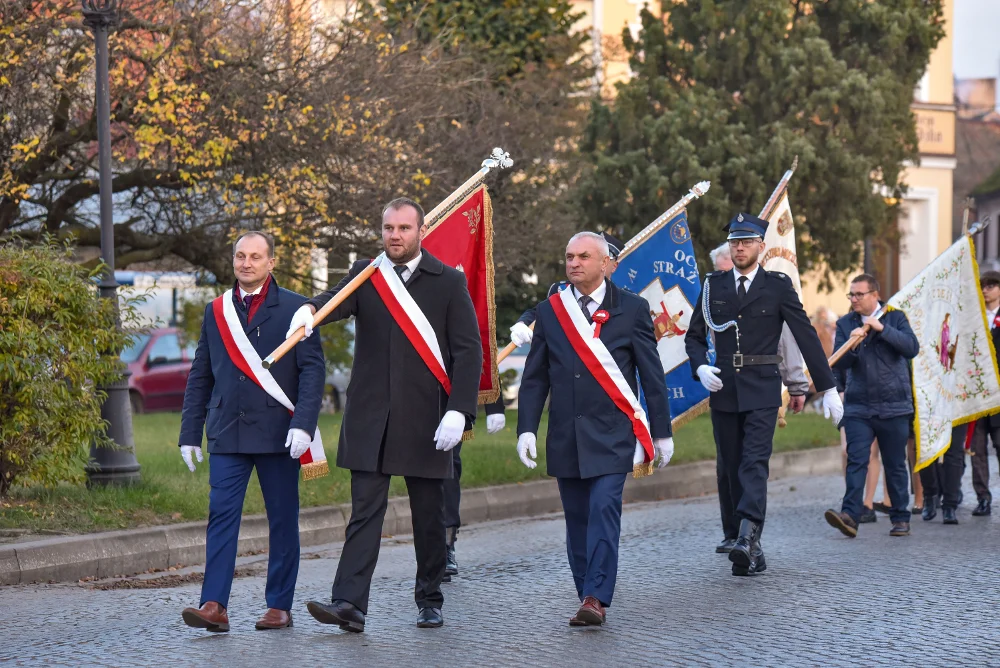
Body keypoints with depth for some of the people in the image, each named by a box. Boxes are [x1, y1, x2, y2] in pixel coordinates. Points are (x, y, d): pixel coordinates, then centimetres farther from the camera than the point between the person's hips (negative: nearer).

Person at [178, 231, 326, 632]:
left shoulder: (294, 309, 1)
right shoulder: (216, 312, 13)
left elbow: (313, 369, -5)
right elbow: (200, 376, 16)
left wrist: (303, 424, -16)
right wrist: (190, 432, 10)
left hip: (278, 433, -3)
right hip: (227, 433, 3)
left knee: (283, 519, 3)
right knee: (221, 515, -7)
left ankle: (279, 606, 11)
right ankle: (215, 606, -11)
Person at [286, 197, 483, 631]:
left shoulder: (448, 282, 4)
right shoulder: (366, 275, 8)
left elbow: (468, 351, 0)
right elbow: (338, 300, -13)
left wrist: (459, 411, -11)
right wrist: (310, 309, -37)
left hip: (426, 421, 0)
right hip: (370, 417, 1)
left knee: (429, 516, 7)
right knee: (365, 511, -5)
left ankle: (430, 602, 21)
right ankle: (349, 604, -12)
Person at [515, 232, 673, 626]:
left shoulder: (632, 309, 2)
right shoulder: (549, 311, 9)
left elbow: (652, 374, 4)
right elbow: (534, 377, 9)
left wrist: (662, 432, 4)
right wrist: (526, 428, -1)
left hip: (611, 435, -3)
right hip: (566, 436, 3)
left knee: (604, 511, -14)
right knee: (577, 519, 5)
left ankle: (596, 600, -17)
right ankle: (589, 598, 11)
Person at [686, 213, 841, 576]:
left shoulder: (778, 286, 2)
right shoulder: (713, 285, 10)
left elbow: (806, 336, 2)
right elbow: (694, 336, 15)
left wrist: (828, 389, 0)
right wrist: (700, 367, -6)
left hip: (762, 390, -3)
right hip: (723, 389, 3)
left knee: (755, 462, -17)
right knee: (734, 469, 5)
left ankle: (747, 538, -30)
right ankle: (753, 549, 12)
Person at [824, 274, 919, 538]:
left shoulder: (895, 318, 3)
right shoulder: (845, 324, 7)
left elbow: (912, 348, -12)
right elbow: (840, 363, -2)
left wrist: (882, 329, -19)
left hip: (893, 407, -1)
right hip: (858, 407, 1)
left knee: (895, 465, 7)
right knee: (856, 461, -12)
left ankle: (900, 518, 16)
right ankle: (850, 516, -20)